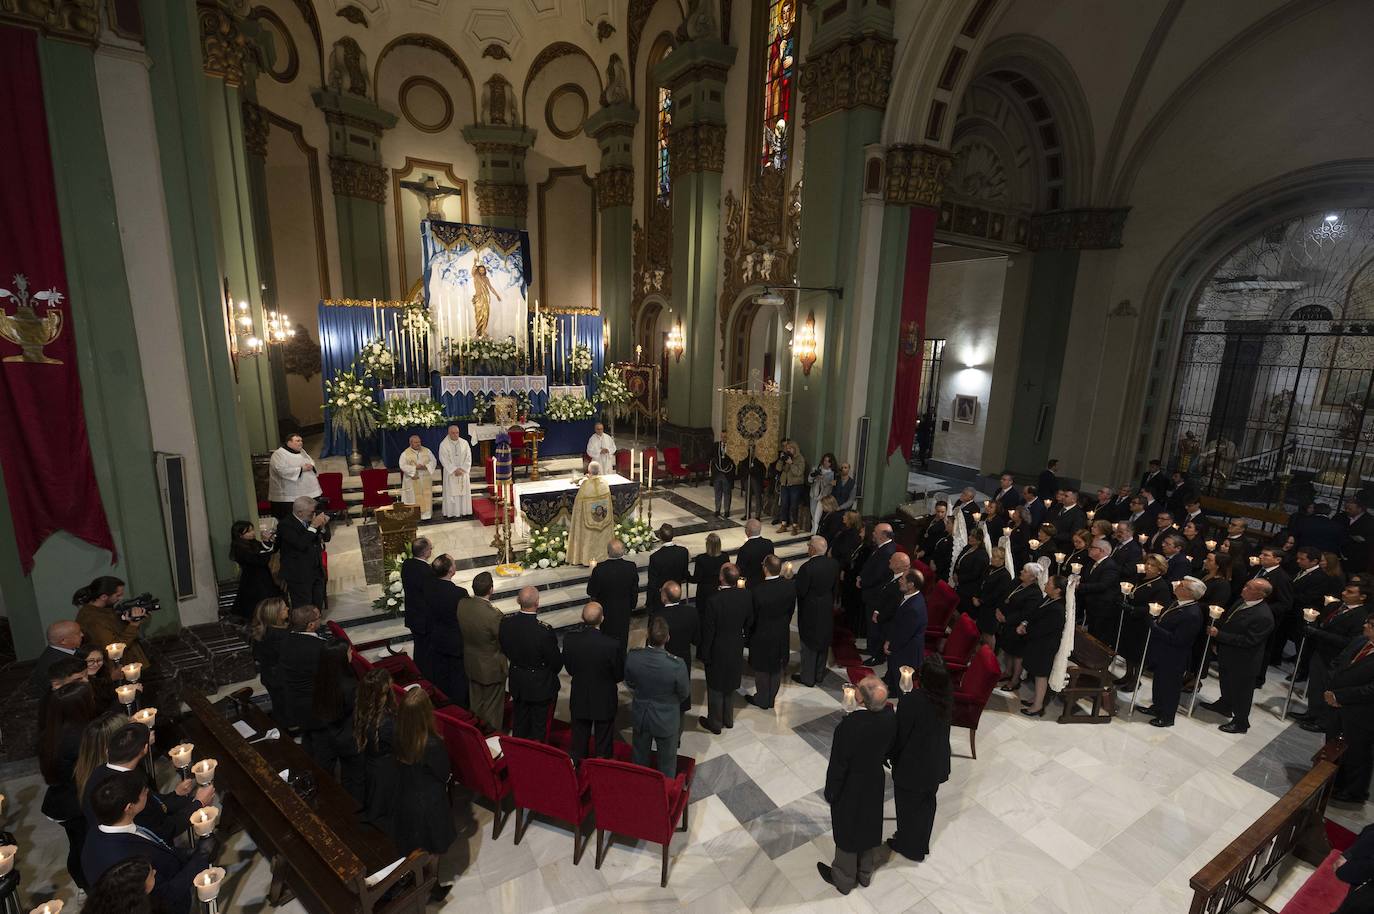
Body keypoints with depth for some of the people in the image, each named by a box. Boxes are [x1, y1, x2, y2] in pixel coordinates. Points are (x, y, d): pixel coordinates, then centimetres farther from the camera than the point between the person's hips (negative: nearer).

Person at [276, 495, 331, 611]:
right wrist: (313, 527, -23)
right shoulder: (285, 525, -16)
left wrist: (323, 526, -11)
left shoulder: (310, 520, 2)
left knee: (318, 608, 15)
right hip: (299, 575, -6)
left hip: (317, 571, 6)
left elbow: (326, 538, 8)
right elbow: (301, 545, -27)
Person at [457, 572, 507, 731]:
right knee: (492, 706, 18)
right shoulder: (493, 615, -36)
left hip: (471, 663, 6)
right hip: (491, 667, -6)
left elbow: (461, 630, -1)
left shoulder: (462, 604, -18)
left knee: (475, 702, 28)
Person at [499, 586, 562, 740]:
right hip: (540, 685, -5)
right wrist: (552, 673, 3)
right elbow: (556, 661, -19)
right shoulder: (544, 630, -33)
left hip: (517, 682, 5)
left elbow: (504, 648, 0)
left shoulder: (506, 622, -19)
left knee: (520, 720, 26)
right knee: (539, 724, 17)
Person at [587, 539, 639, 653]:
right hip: (624, 612, 2)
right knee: (622, 640, 24)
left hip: (605, 612, -2)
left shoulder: (599, 569, -28)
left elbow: (591, 592, -16)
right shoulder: (631, 567, -20)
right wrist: (632, 606, 12)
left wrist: (592, 573, -4)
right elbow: (635, 592, -6)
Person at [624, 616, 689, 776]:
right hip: (667, 721, -3)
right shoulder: (677, 665, -34)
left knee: (640, 759, 29)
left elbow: (630, 683, -5)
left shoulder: (632, 656, -26)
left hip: (640, 716, 3)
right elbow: (684, 694, -14)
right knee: (667, 763, 24)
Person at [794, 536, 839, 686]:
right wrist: (830, 602, 16)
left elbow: (799, 591, -23)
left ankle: (807, 677, 25)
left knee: (809, 645, 10)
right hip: (827, 610, 6)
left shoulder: (807, 567, -29)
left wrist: (792, 580, -5)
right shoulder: (834, 564, -8)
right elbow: (836, 588, 2)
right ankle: (819, 674, 37)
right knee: (823, 641, 21)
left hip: (810, 611, -6)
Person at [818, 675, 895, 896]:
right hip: (875, 785, 5)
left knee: (847, 831, 21)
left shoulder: (848, 727, -39)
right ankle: (864, 873, 53)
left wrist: (830, 793, -7)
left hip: (850, 789, -5)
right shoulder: (889, 716, -23)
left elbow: (838, 765, -24)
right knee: (868, 827, 28)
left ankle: (843, 879, 45)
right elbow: (889, 749, -4)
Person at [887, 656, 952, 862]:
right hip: (937, 764, 6)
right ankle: (922, 845, 49)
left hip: (913, 766, -6)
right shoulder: (947, 697, -16)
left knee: (908, 805, 20)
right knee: (927, 803, 27)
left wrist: (892, 757, -1)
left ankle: (908, 846, 42)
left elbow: (900, 735, -20)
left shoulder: (911, 701, -34)